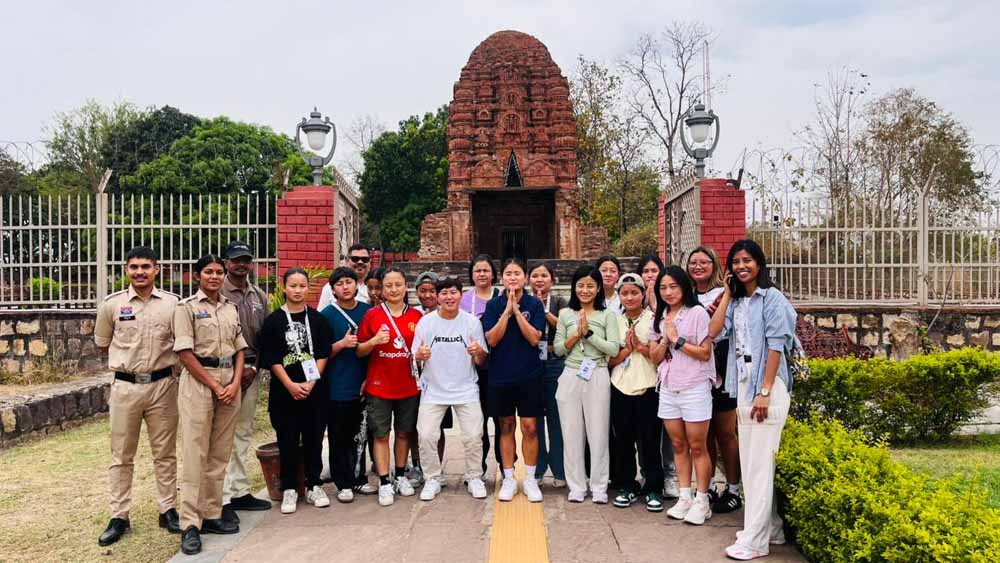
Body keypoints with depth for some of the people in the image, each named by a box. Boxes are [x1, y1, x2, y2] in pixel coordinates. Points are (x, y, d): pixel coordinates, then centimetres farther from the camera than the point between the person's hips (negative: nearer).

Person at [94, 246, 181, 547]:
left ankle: (168, 510, 21)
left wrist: (161, 359, 2)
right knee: (122, 456, 8)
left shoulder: (172, 303, -2)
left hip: (162, 385, 0)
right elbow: (102, 344, 12)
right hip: (125, 387, 0)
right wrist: (129, 360, 10)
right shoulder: (112, 304, -1)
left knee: (165, 453, 9)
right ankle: (119, 517, 19)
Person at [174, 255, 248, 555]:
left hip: (230, 381, 5)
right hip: (199, 381, -5)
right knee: (195, 454, -4)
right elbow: (184, 353, -9)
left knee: (220, 454, 8)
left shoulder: (231, 307, 13)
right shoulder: (186, 307, -2)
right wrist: (215, 386, -11)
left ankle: (212, 514, 17)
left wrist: (235, 383, -3)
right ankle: (190, 525, 1)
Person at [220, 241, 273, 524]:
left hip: (252, 370, 6)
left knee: (243, 433, 12)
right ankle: (223, 499, -1)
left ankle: (240, 492, 20)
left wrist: (254, 367, 0)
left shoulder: (260, 297, 13)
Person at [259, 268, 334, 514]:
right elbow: (271, 358, -4)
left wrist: (311, 383, -10)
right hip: (284, 390, -1)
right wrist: (290, 385, -13)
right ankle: (289, 490, 16)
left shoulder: (318, 319, 4)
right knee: (288, 441, 5)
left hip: (315, 389, 1)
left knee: (314, 438, 7)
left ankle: (314, 487, 19)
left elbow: (323, 355, 1)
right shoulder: (273, 321, 0)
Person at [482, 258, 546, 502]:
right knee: (506, 427, 10)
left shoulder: (534, 304, -1)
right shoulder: (494, 305, 1)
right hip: (500, 375, 1)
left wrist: (517, 310, -15)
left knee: (530, 427, 2)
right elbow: (491, 339, -8)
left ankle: (530, 479, 16)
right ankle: (509, 479, 21)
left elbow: (535, 339, -11)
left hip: (529, 375, -1)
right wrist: (507, 311, -15)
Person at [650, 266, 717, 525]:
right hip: (668, 388, 5)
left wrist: (677, 339, -12)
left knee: (697, 447, 1)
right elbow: (655, 358, 7)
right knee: (678, 445, 10)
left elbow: (705, 353, -10)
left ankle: (702, 501, 10)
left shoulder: (697, 312, -6)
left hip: (694, 388, -5)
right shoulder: (660, 318, 11)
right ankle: (684, 497, 19)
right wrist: (666, 338, -8)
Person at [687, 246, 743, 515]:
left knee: (726, 433, 3)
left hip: (722, 371, -5)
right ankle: (708, 487, 22)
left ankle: (733, 491, 14)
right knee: (704, 433, 12)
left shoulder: (724, 295, -6)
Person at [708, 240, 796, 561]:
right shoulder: (736, 301, 14)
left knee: (760, 461, -6)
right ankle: (770, 528, 24)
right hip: (743, 385, 8)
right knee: (749, 460, 11)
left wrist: (765, 392, -17)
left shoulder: (772, 297, -6)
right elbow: (714, 331, 0)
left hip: (767, 385, -8)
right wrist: (726, 294, 4)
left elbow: (775, 346, -12)